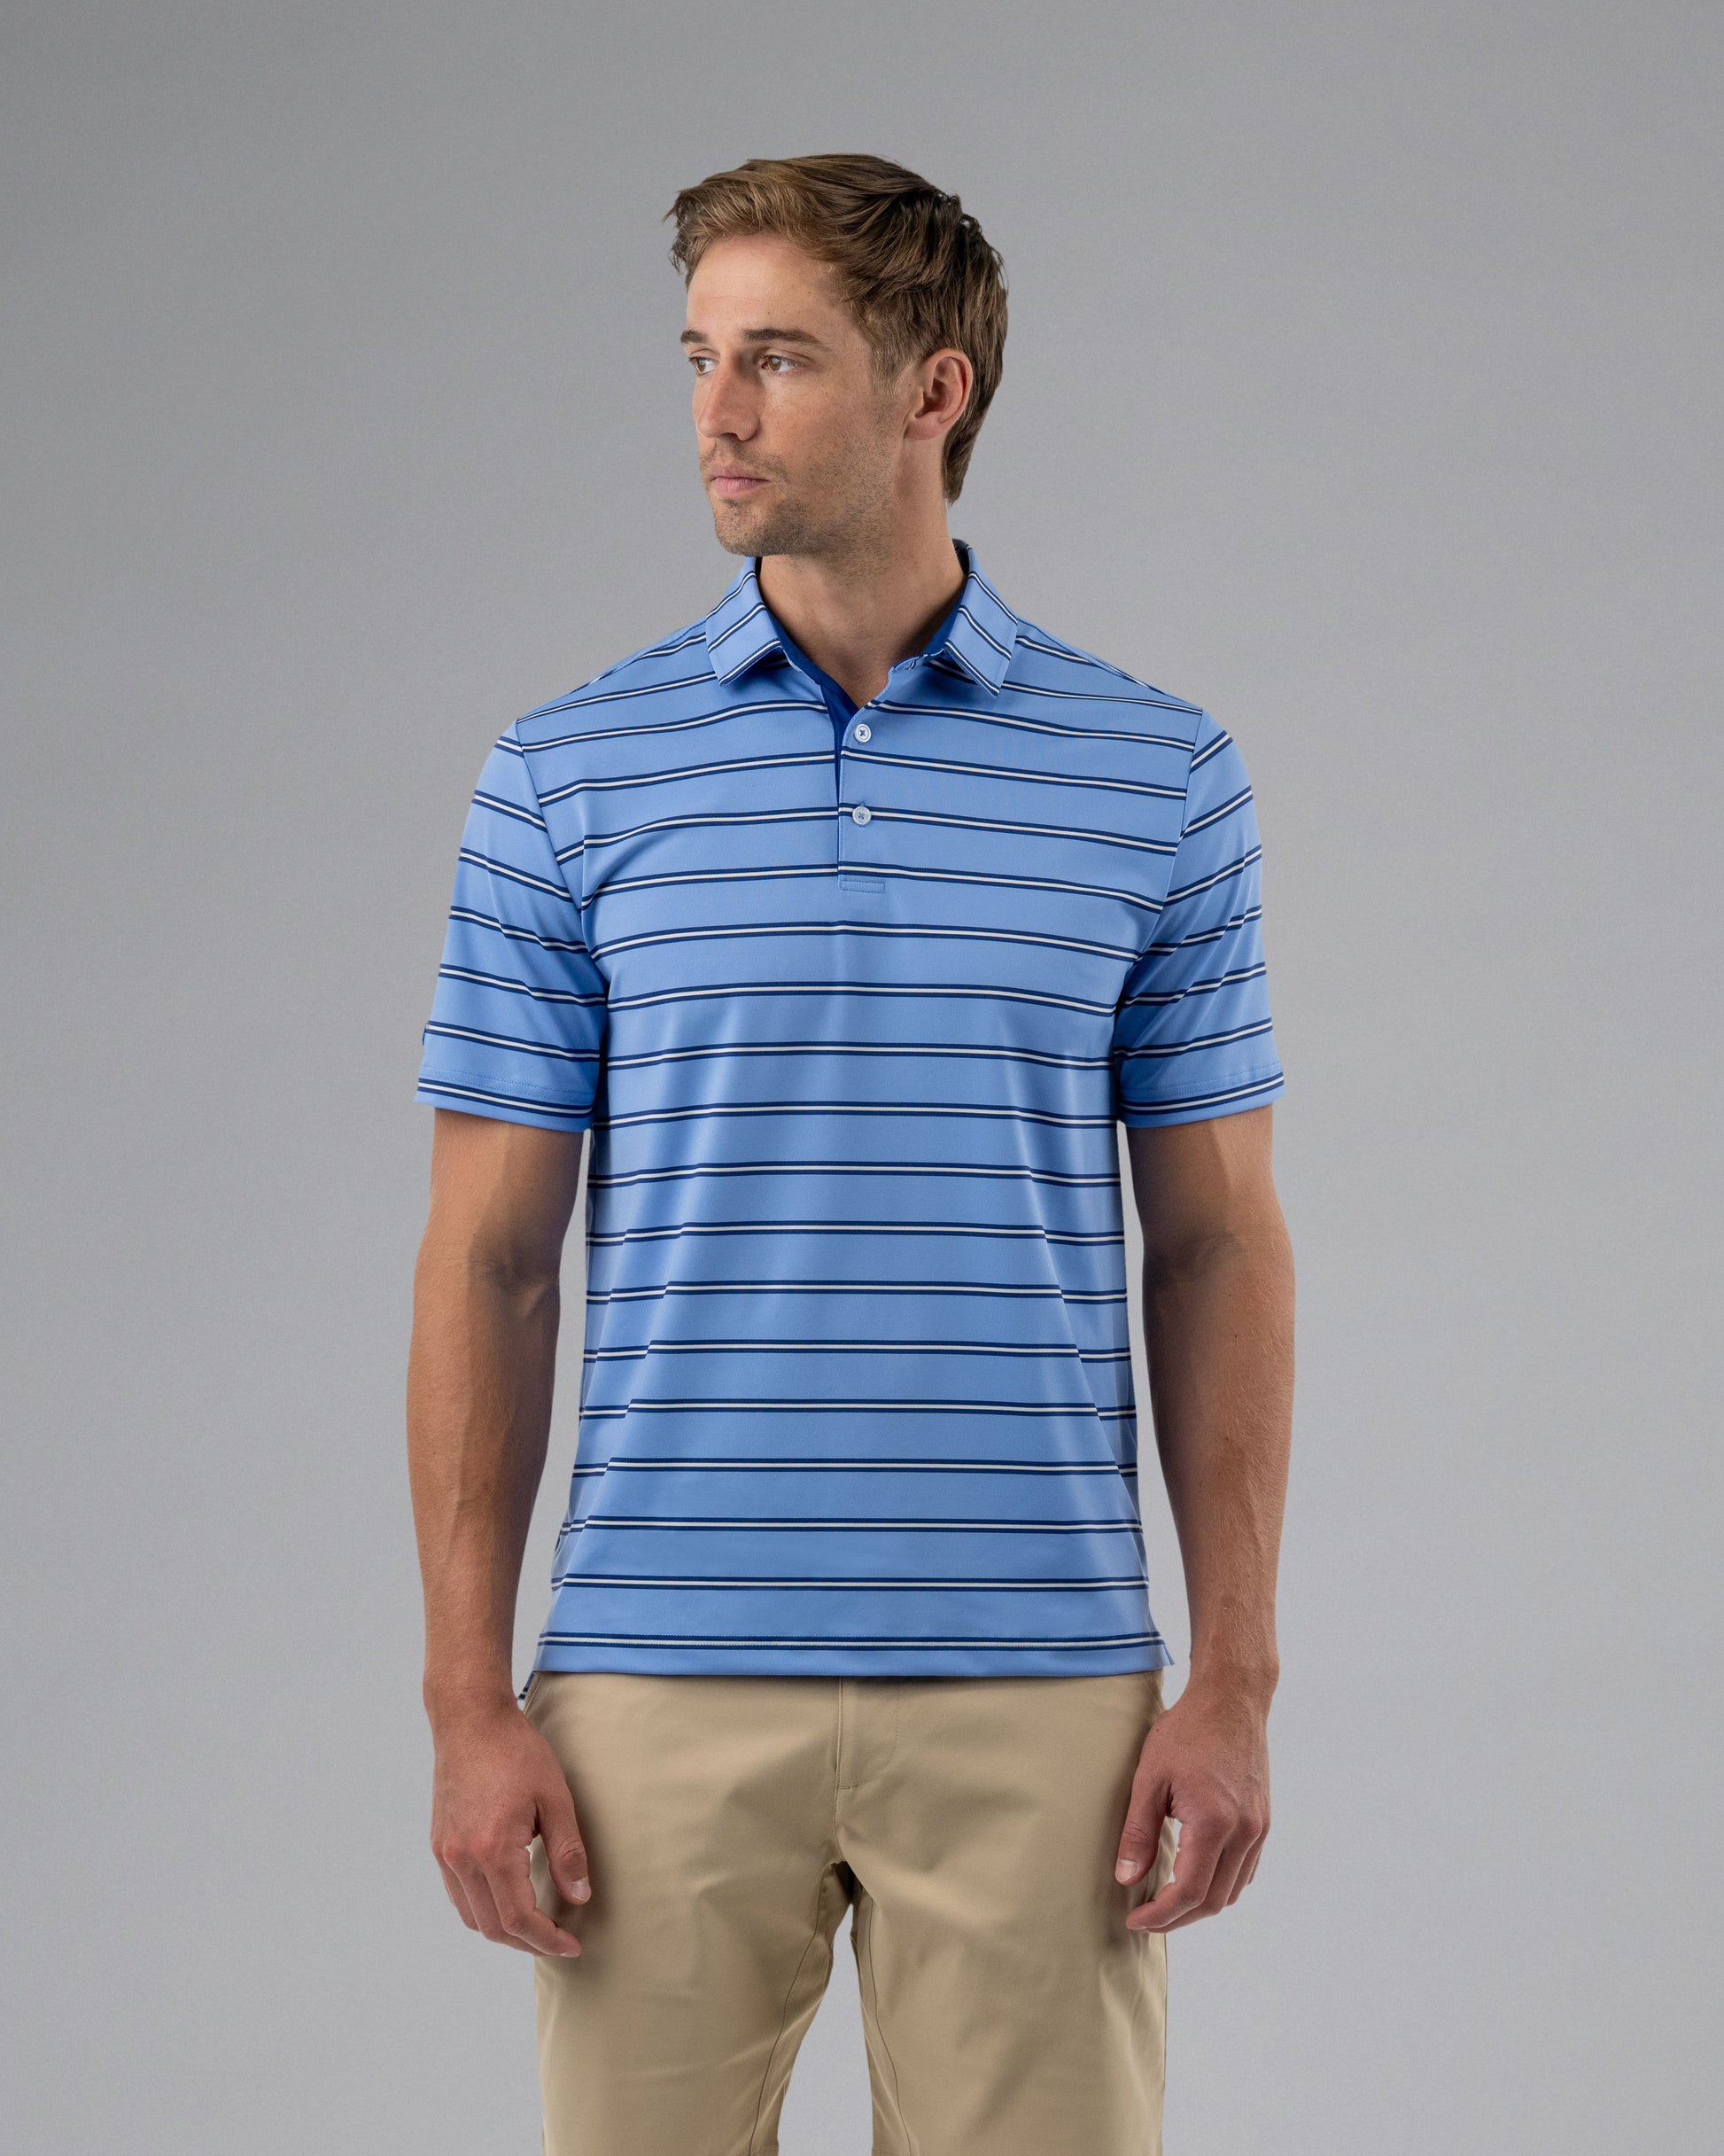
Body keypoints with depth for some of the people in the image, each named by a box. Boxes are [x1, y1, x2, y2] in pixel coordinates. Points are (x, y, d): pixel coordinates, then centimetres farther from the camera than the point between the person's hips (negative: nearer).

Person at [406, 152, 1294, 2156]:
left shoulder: (1156, 774, 4)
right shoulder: (570, 776, 3)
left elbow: (1216, 1243, 5)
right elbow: (487, 1258, 3)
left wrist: (1234, 1680, -3)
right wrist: (470, 1698, -5)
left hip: (1037, 1694, 0)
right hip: (662, 1690, 0)